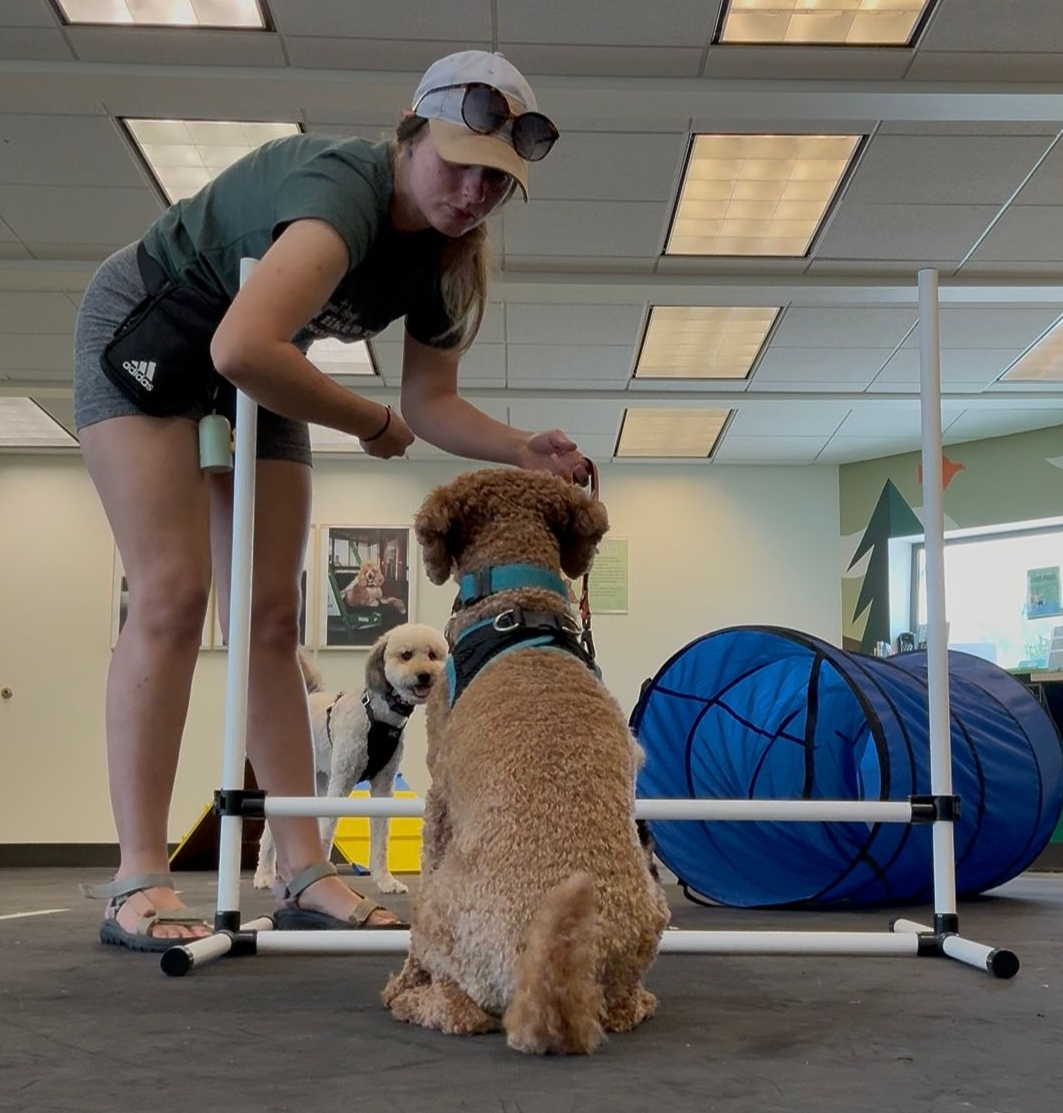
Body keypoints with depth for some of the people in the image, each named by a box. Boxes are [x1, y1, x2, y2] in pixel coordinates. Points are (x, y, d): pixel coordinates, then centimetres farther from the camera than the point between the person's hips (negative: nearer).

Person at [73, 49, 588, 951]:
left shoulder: (447, 256, -8)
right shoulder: (343, 189, -33)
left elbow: (432, 404, -4)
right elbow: (242, 349, -48)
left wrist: (523, 450, -23)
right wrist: (374, 425, -31)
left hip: (254, 377, 7)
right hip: (146, 334, -7)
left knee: (272, 618, -1)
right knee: (173, 595, -17)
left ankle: (304, 873, 0)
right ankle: (138, 882, -13)